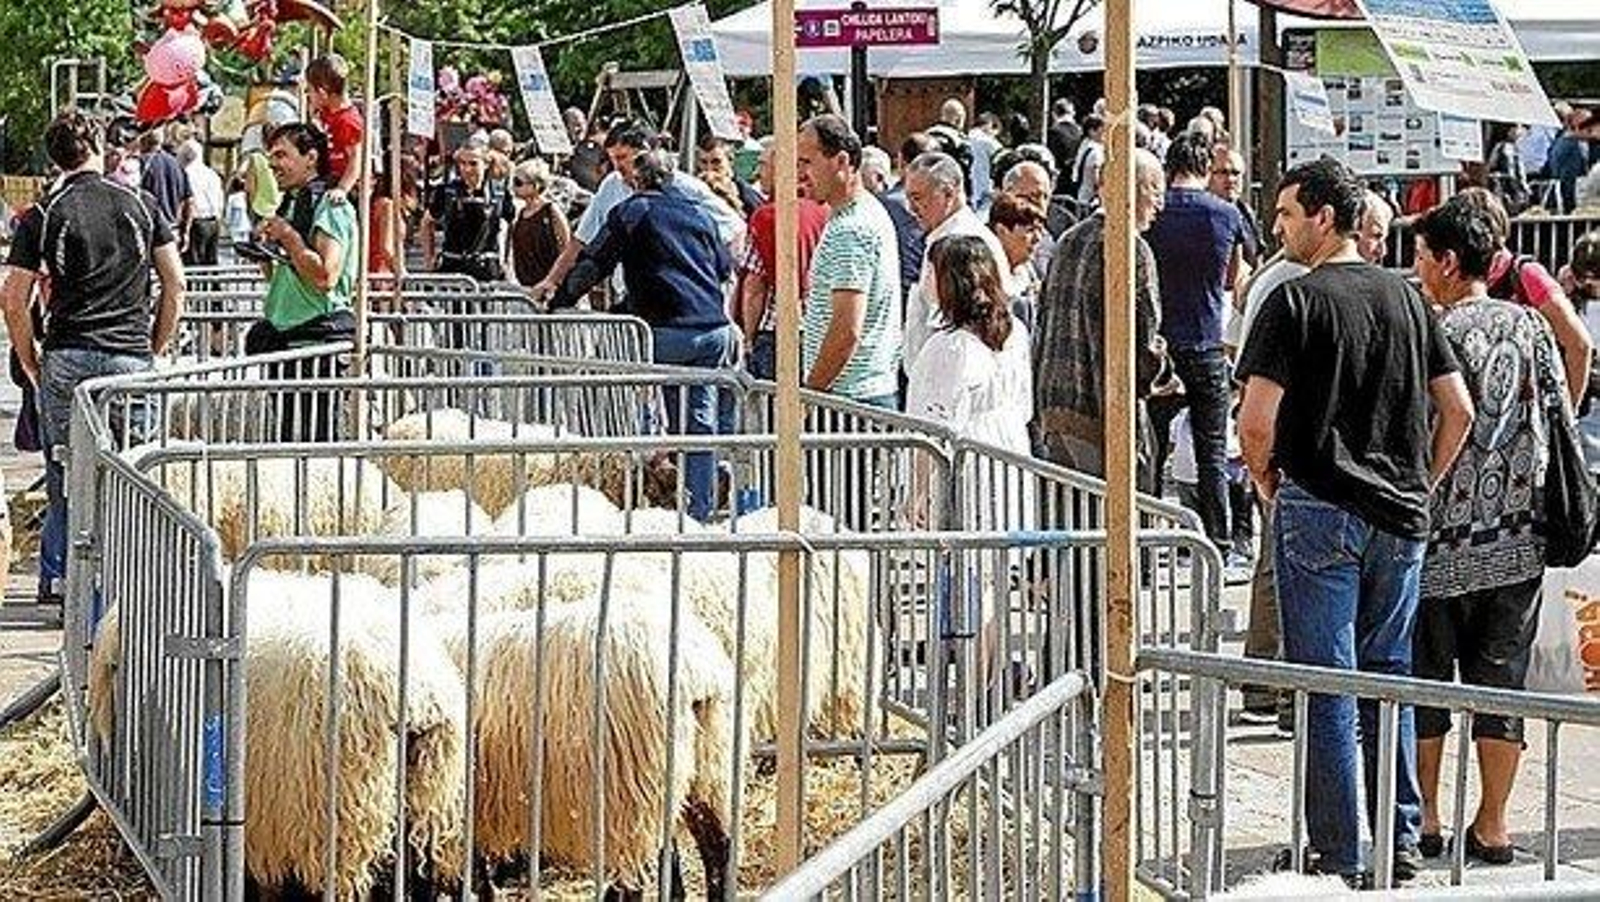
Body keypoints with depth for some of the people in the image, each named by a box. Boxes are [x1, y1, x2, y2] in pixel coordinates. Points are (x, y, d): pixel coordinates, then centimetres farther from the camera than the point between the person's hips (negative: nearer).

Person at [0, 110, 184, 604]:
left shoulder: (43, 216, 1)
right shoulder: (140, 203, 7)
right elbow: (175, 286, 7)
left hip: (68, 356, 0)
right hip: (131, 357, 1)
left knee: (65, 475, 11)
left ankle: (56, 579, 14)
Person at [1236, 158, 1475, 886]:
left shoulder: (1297, 300, -9)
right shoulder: (1407, 297, 9)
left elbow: (1256, 423, -15)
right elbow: (1459, 409, 11)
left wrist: (1265, 484, 2)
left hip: (1319, 512, -5)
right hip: (1401, 515, 5)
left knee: (1326, 686, 0)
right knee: (1389, 675, 15)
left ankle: (1339, 858, 2)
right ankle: (1402, 845, 17)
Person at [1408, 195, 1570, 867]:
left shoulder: (1438, 336, -13)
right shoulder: (1530, 327, 3)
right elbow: (1562, 419, 7)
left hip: (1446, 543, -5)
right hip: (1521, 537, 5)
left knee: (1425, 681, 9)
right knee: (1501, 680, 9)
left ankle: (1424, 819, 13)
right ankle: (1492, 826, 10)